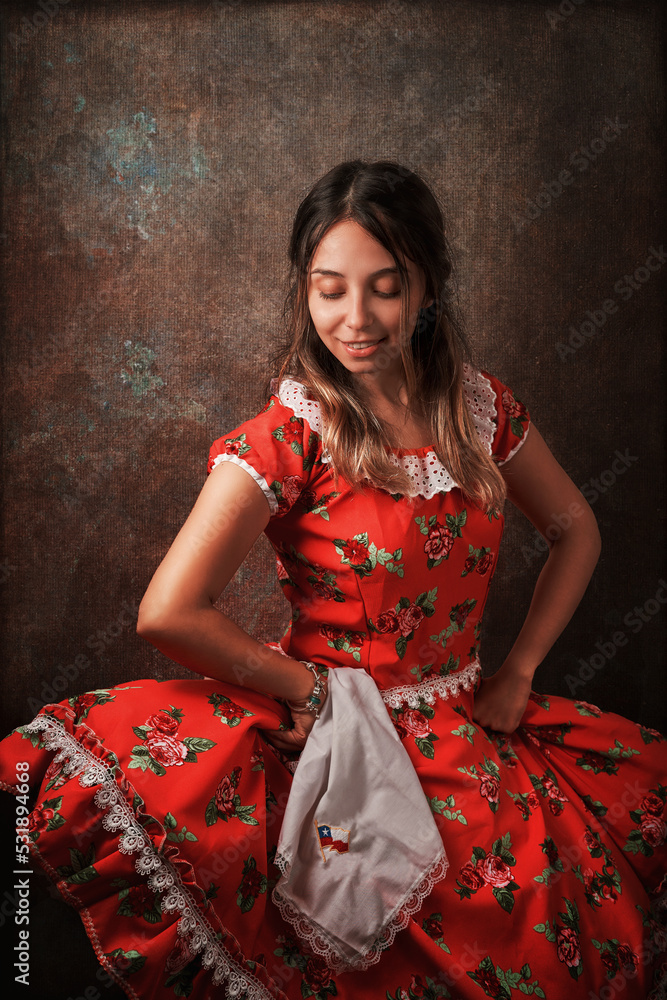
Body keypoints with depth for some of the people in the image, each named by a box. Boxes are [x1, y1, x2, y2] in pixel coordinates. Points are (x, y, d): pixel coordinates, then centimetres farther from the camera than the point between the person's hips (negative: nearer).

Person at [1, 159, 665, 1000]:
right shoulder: (289, 438, -15)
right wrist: (312, 689, -12)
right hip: (334, 737, -5)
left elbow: (574, 528, 13)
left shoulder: (480, 406, 0)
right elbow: (168, 612, -23)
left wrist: (519, 669, 5)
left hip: (469, 732, 5)